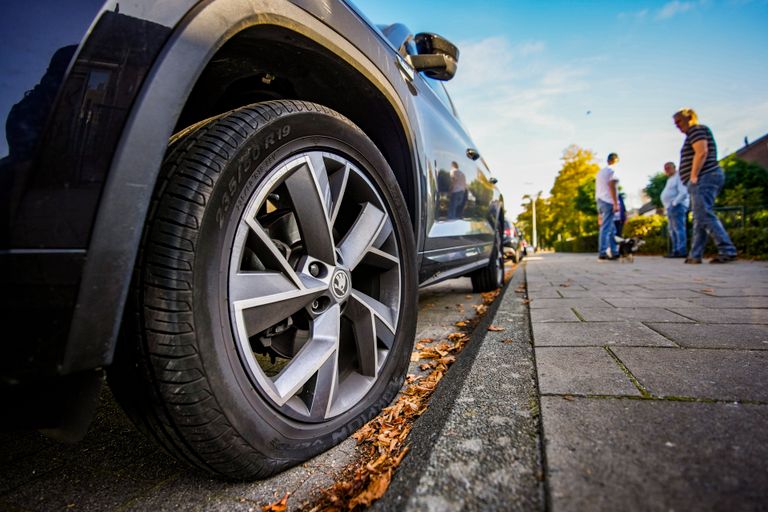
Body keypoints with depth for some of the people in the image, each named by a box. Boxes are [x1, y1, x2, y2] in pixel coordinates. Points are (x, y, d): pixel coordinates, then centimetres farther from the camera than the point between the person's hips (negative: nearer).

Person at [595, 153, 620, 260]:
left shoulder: (600, 171, 21)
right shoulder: (612, 171, -4)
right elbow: (612, 187, -13)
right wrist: (616, 204, -15)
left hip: (600, 201, 8)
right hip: (608, 202, -8)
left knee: (612, 229, 12)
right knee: (606, 228, -9)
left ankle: (614, 252, 13)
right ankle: (603, 253, -10)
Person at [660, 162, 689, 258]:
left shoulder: (678, 177, -7)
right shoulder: (670, 179, 23)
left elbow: (683, 193, -19)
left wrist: (674, 203, -22)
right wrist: (667, 206, 17)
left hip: (677, 206, -10)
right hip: (671, 207, 10)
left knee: (679, 229, -13)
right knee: (671, 229, 9)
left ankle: (681, 251, -15)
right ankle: (675, 250, 11)